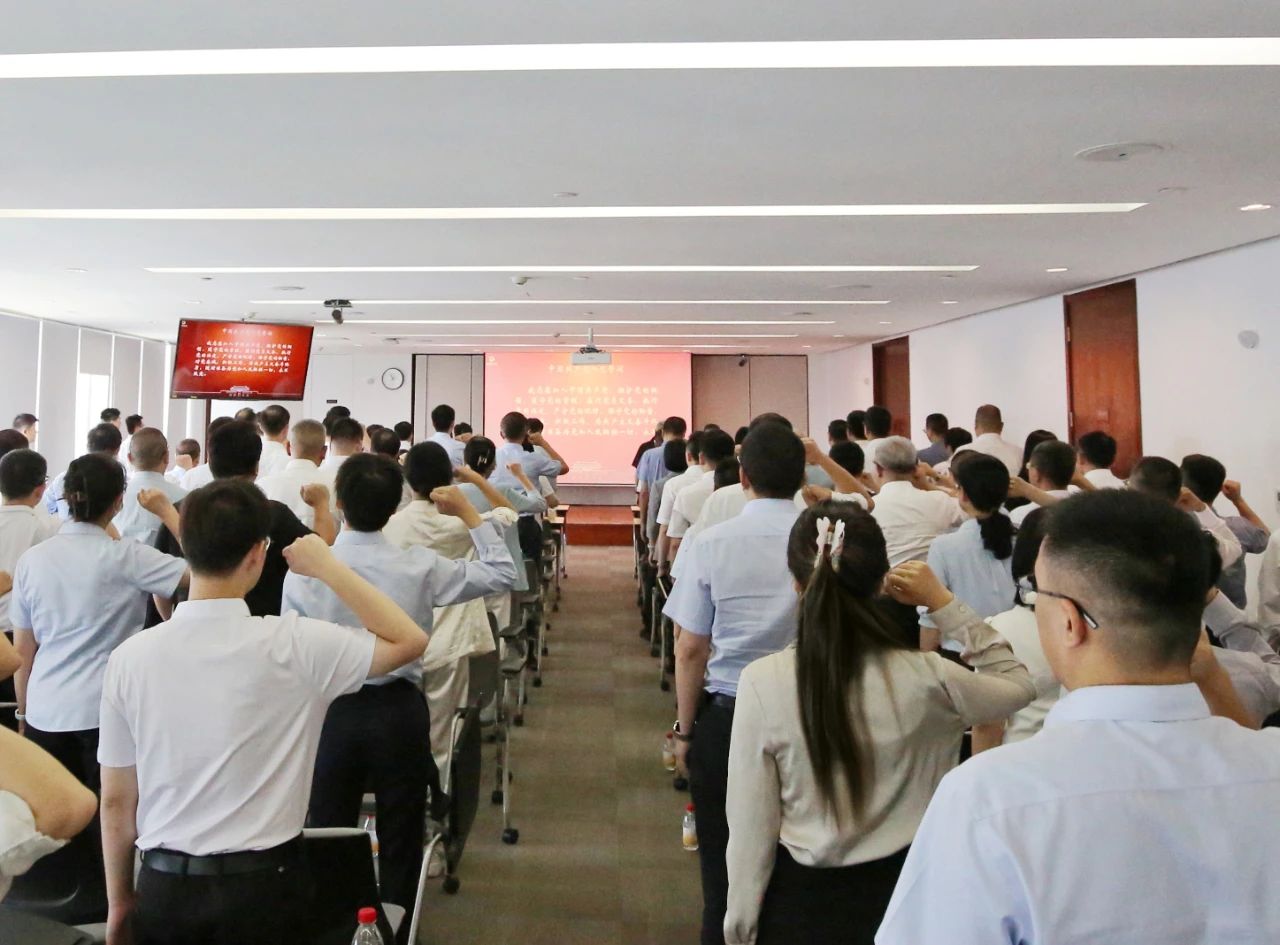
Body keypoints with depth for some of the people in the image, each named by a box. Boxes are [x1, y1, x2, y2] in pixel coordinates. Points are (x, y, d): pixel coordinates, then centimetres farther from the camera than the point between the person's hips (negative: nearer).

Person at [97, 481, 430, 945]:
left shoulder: (130, 656, -9)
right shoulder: (292, 646, -19)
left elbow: (115, 802, -1)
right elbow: (409, 640, -8)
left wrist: (119, 900, 14)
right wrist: (326, 566, -7)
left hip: (163, 888, 3)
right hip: (262, 885, -3)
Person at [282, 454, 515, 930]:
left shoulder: (304, 572, -11)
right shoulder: (419, 567, -13)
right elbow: (502, 573, -2)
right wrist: (468, 513, 3)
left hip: (330, 714, 1)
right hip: (400, 713, 0)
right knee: (400, 842, 15)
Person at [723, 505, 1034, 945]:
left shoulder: (762, 682, -20)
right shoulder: (924, 677, -17)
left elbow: (751, 827, -13)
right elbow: (1018, 684, 4)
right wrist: (944, 603, -2)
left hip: (800, 901, -1)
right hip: (901, 891, 2)